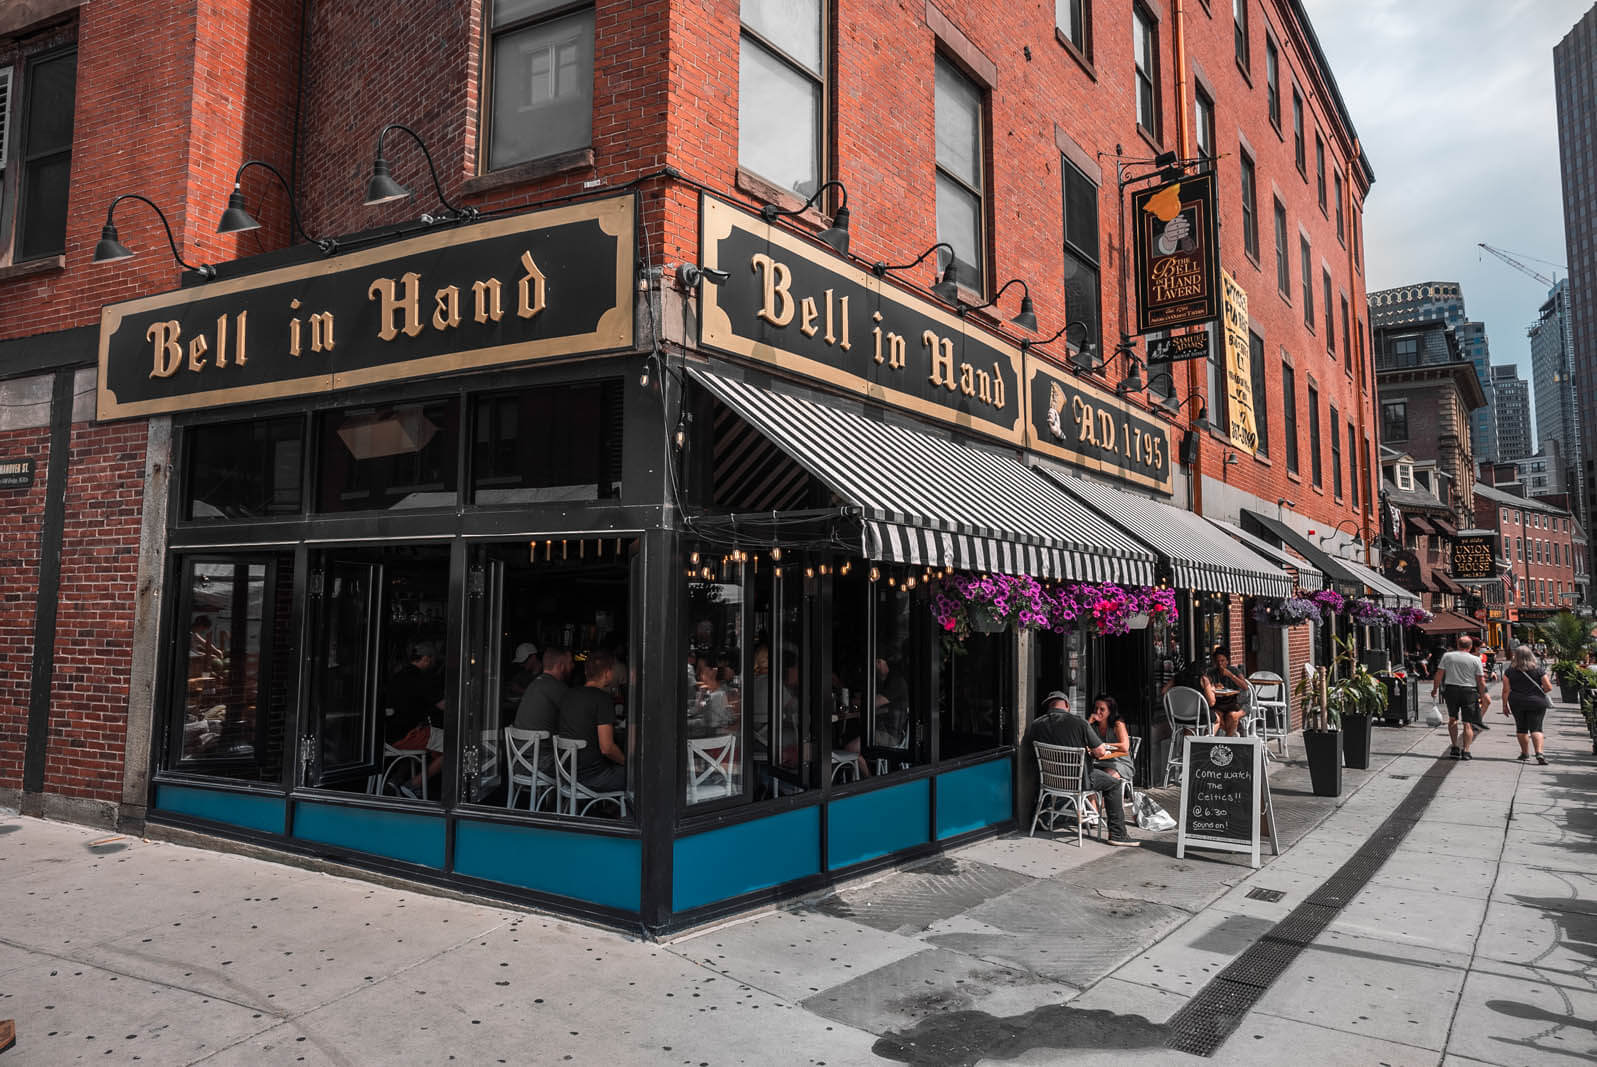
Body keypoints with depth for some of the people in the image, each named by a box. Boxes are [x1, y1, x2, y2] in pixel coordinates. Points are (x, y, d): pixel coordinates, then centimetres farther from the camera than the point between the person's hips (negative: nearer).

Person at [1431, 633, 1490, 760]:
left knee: (1452, 719, 17)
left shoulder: (1447, 656, -1)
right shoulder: (1475, 660, -3)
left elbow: (1439, 675, 0)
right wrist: (1482, 696, 9)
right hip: (1469, 691, -1)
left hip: (1451, 689, 1)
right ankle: (1466, 751, 1)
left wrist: (1435, 689, 11)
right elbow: (1481, 681, -2)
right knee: (1468, 723, 5)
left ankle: (1455, 748, 13)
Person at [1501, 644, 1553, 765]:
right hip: (1536, 702, -1)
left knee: (1521, 728, 13)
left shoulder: (1510, 671, -4)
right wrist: (1538, 692, 15)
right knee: (1536, 728, -2)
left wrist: (1505, 705, 4)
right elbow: (1549, 687, -5)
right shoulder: (1538, 669, -5)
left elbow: (1506, 690, -4)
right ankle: (1539, 752, -18)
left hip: (1516, 703, 1)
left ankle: (1525, 753, 21)